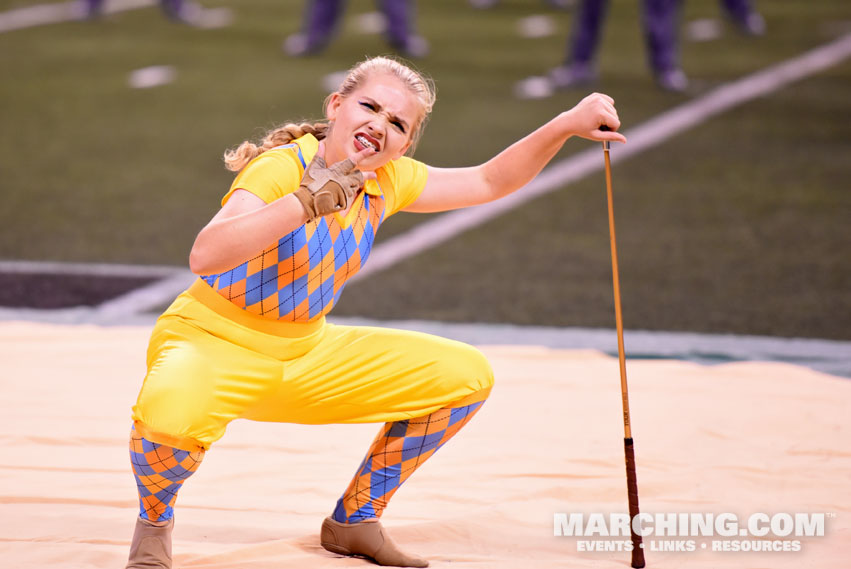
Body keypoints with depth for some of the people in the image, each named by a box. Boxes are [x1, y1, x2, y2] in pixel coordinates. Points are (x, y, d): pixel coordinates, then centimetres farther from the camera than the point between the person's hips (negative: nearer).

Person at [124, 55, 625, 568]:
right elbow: (204, 256, -38)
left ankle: (355, 519, 15)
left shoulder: (387, 182, -2)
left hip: (306, 353, 7)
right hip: (212, 343, -7)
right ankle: (154, 520, -4)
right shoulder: (281, 168, -24)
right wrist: (307, 202, -44)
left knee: (468, 376, 2)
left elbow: (488, 182, 10)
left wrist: (566, 126, -2)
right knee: (171, 417, -42)